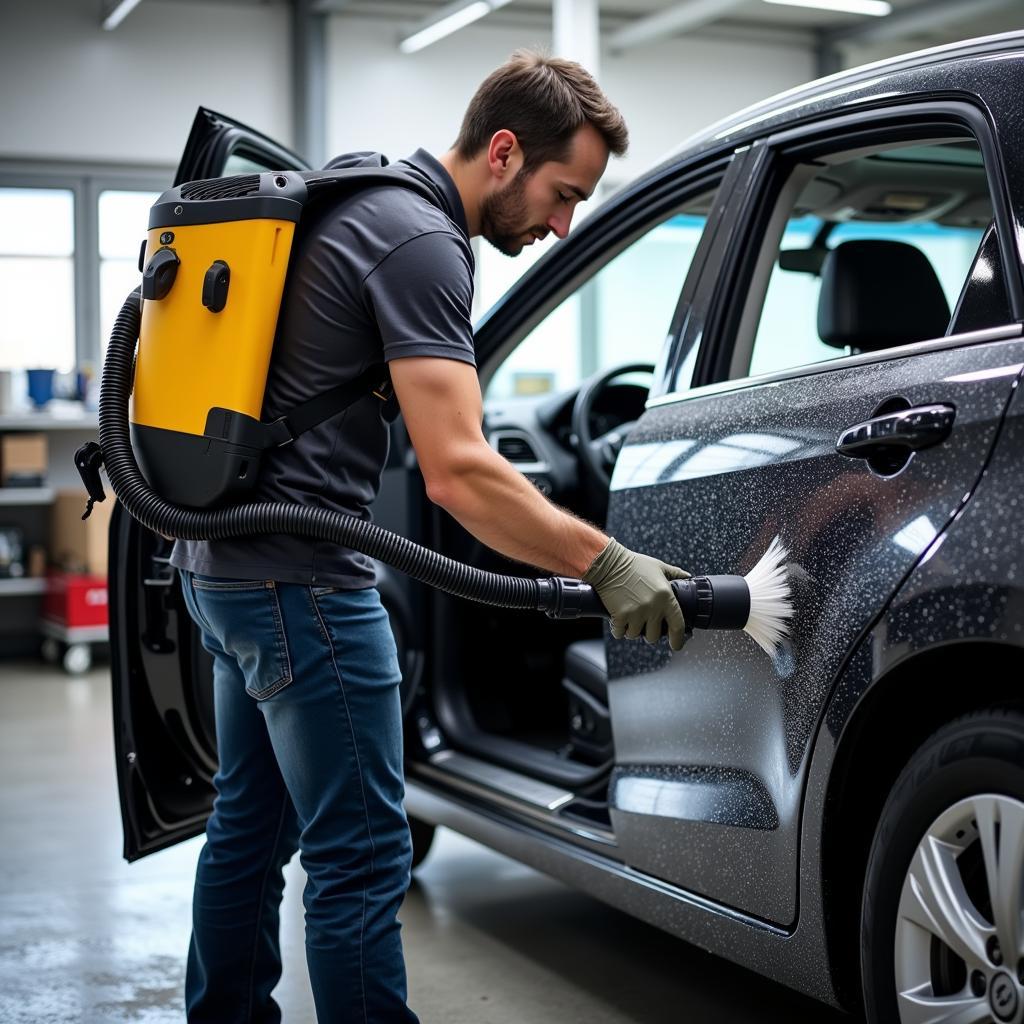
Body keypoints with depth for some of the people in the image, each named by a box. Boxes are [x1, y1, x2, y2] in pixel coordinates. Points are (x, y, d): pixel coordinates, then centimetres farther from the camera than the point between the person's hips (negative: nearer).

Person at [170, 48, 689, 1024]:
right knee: (360, 857, -5)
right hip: (302, 578, -10)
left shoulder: (352, 202, 14)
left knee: (250, 824, 19)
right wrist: (608, 566, -23)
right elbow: (456, 473, -26)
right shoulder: (420, 242, -17)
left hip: (224, 559, 10)